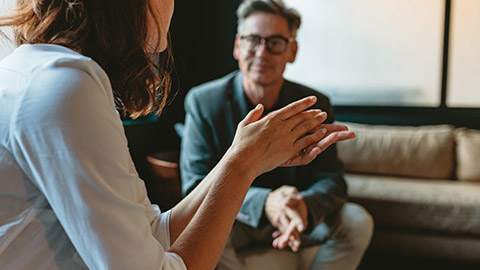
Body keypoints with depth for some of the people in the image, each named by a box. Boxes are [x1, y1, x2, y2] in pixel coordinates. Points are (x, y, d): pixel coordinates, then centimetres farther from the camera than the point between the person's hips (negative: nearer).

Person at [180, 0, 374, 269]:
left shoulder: (315, 106, -6)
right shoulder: (203, 102, -12)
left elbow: (330, 178, -6)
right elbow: (196, 185, -17)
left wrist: (305, 206, -33)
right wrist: (263, 202, -35)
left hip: (303, 218, 3)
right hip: (235, 219, -2)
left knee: (357, 221, -19)